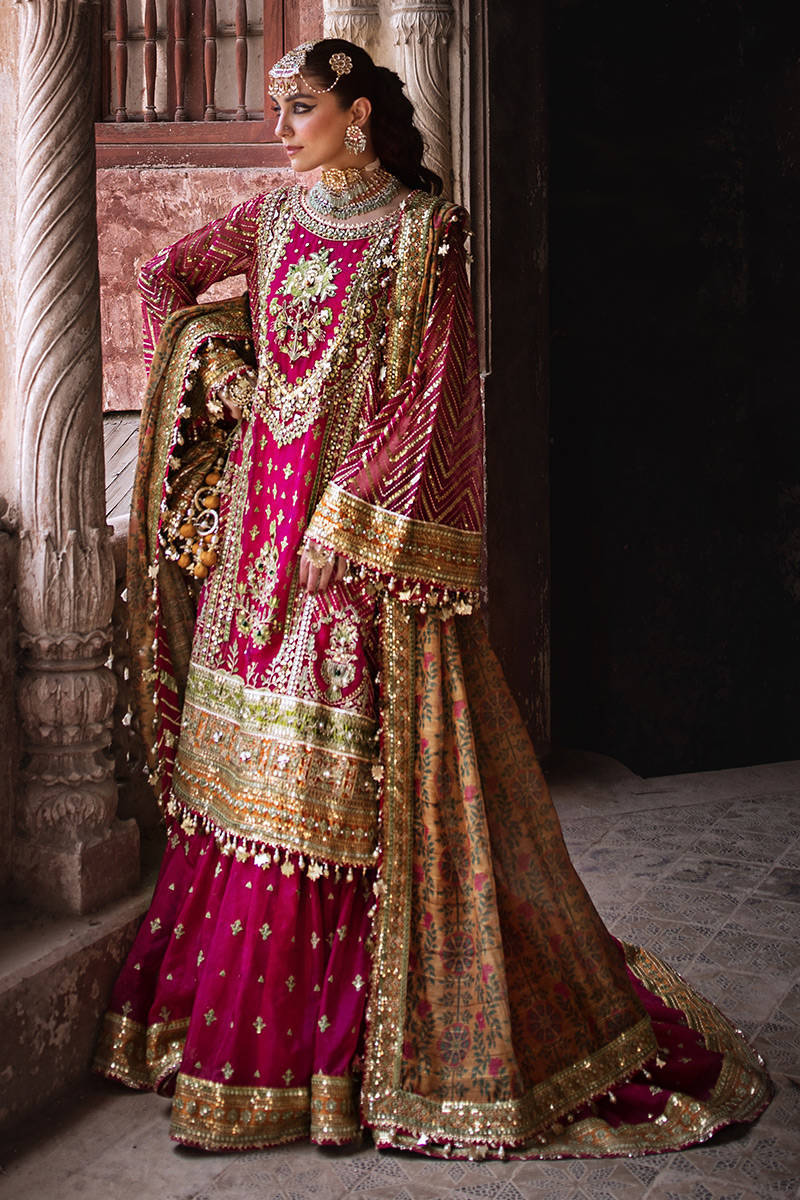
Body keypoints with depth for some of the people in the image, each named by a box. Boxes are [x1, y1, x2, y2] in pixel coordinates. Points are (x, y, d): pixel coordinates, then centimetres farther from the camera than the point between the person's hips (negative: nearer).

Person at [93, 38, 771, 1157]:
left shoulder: (424, 229, -2)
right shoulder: (275, 215, 14)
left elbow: (429, 387, -9)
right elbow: (166, 278, 26)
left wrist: (352, 511, -15)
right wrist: (217, 369, 10)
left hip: (369, 516, -6)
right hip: (262, 516, 6)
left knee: (361, 778, -5)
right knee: (250, 761, 7)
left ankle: (357, 1038, 8)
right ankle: (249, 1027, 20)